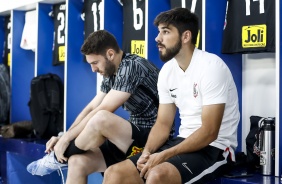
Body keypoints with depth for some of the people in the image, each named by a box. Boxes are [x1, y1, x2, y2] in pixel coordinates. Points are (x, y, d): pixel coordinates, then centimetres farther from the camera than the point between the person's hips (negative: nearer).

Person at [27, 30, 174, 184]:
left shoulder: (132, 67, -17)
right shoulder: (111, 74, 10)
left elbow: (101, 112, -21)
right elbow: (91, 108, 13)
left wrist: (67, 137, -14)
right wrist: (63, 138, 1)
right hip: (135, 137, 9)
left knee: (101, 119, -32)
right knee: (77, 162, -12)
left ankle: (58, 158, -6)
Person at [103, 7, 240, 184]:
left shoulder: (211, 67, -16)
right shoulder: (167, 71, 6)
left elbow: (209, 132, -20)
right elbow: (163, 124, 9)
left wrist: (164, 156, -23)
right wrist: (147, 152, -10)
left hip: (214, 148, -7)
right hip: (184, 143, 7)